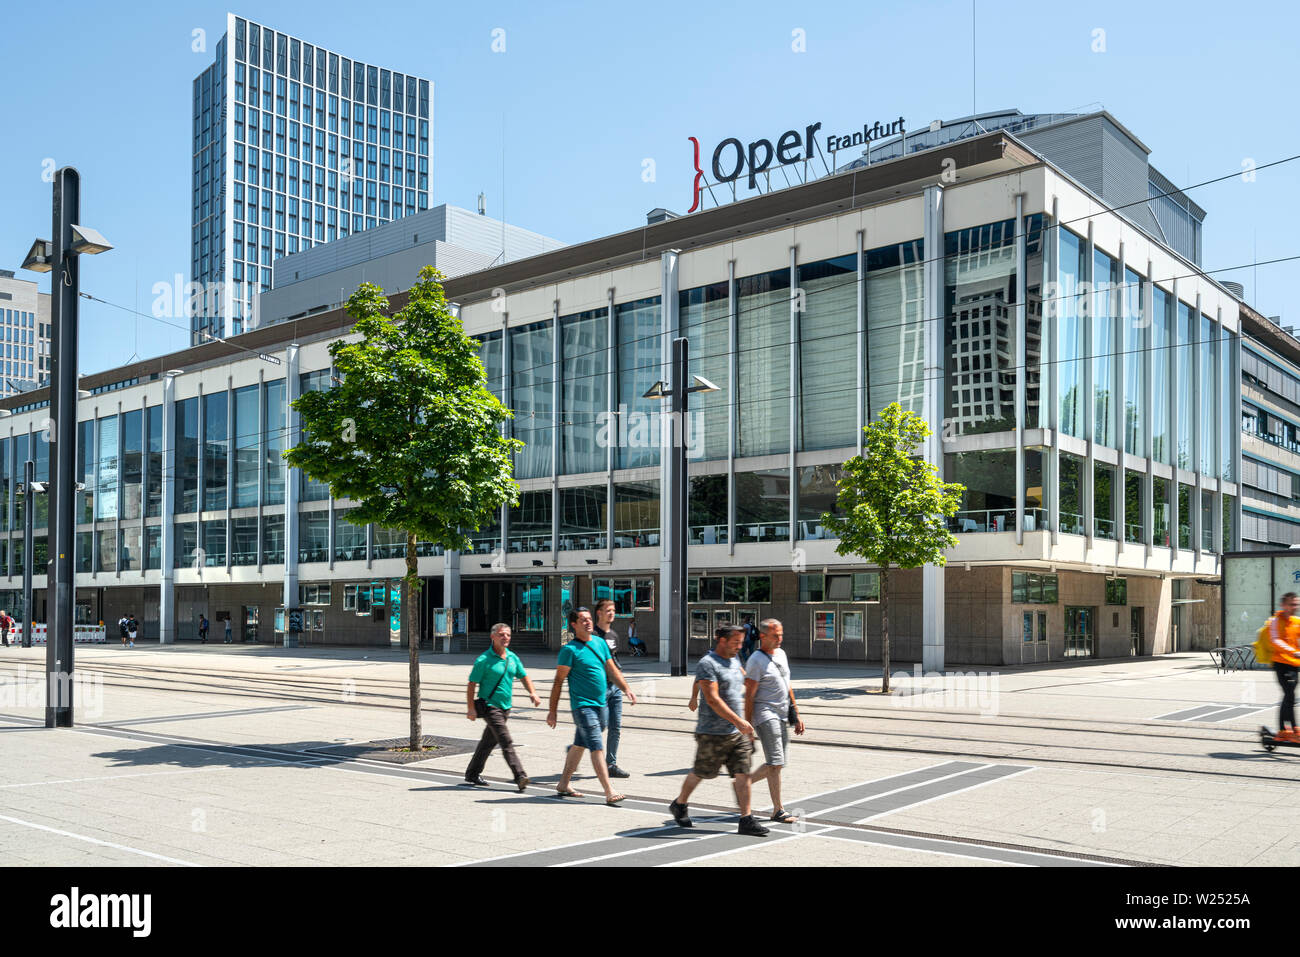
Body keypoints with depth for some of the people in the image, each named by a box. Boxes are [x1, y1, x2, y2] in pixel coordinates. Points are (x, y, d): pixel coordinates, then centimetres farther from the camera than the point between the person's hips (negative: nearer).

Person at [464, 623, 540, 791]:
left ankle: (472, 774, 28)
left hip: (505, 707, 7)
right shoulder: (484, 660, -10)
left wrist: (532, 693, -2)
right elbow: (471, 684, -8)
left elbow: (524, 676, 15)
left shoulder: (512, 657, 8)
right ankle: (520, 777, -21)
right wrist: (471, 708, -13)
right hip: (489, 706, -7)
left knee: (488, 742, 15)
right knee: (506, 742, -15)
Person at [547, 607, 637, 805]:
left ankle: (563, 785, 27)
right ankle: (609, 793, -13)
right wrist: (552, 711, -8)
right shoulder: (570, 650, -9)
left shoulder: (600, 643, 11)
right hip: (582, 705, -7)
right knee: (597, 748, -11)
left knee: (579, 745, 15)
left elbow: (612, 670, 15)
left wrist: (627, 689, 1)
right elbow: (558, 682, -7)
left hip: (600, 704, 7)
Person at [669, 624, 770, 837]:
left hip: (737, 732, 7)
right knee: (700, 773, 7)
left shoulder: (734, 662, 12)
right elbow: (713, 700, -22)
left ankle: (746, 820, 2)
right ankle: (679, 805, 29)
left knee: (743, 774, 0)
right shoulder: (707, 664, -14)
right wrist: (738, 721, -26)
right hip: (712, 733, -7)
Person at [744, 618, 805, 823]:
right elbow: (749, 696, -12)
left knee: (776, 764, 10)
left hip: (782, 716, 8)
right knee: (775, 763, -10)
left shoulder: (781, 654, 14)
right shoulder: (756, 661, -10)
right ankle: (778, 810, -3)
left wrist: (796, 715, 19)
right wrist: (747, 726, -15)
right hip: (765, 715, -8)